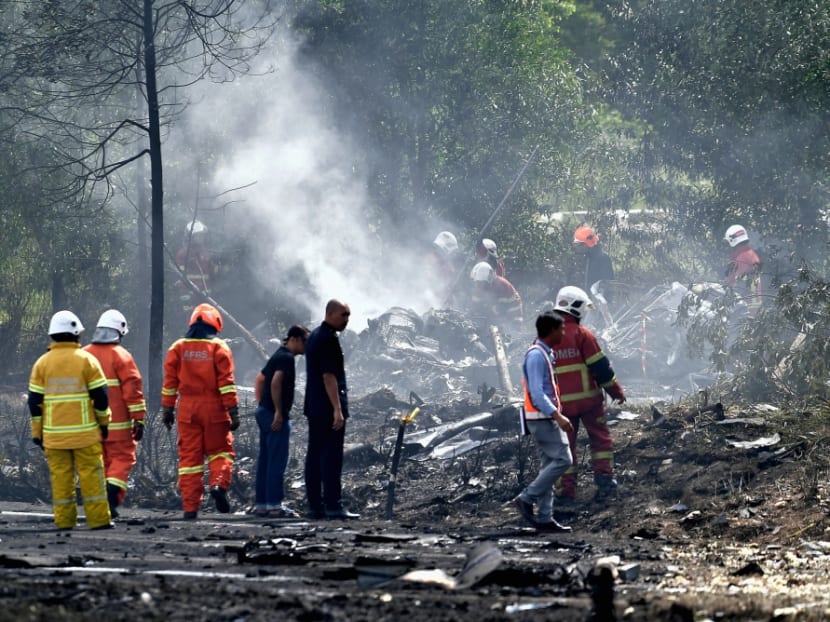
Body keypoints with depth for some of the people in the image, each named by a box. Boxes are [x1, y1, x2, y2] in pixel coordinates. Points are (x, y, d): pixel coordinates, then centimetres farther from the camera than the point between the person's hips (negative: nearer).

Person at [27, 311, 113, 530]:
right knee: (91, 475, 1)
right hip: (84, 431, -2)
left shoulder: (42, 363, 3)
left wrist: (37, 432, 10)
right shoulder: (86, 360, -4)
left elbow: (34, 401, 4)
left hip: (53, 433, 2)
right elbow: (100, 396, -3)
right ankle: (98, 518, 0)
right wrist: (104, 421, 11)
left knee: (60, 476, 6)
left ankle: (64, 520, 6)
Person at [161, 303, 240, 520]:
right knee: (220, 451, 12)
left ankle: (190, 508, 2)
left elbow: (170, 382, 4)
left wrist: (167, 410, 9)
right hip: (214, 409, -2)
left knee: (189, 456, 4)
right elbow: (226, 382, -6)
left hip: (188, 410, 2)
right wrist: (233, 411, -5)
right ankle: (218, 484, -16)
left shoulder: (178, 348, 5)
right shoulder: (219, 348, -2)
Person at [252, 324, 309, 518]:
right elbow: (276, 382, -25)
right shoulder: (286, 357, -12)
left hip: (264, 412, 10)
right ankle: (274, 505, -10)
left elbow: (259, 380, 26)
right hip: (276, 415, -10)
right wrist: (278, 411, -24)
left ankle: (261, 504, 12)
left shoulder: (278, 356, 19)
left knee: (265, 460, 10)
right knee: (277, 461, -9)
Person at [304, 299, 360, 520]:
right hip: (327, 408, -10)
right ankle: (333, 506, -10)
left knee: (314, 455, 9)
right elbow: (329, 376, -20)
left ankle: (315, 506, 10)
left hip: (313, 408, 10)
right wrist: (337, 409, -22)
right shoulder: (329, 339, -14)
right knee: (332, 456, -8)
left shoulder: (314, 336, 17)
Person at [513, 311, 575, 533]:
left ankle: (544, 518, 7)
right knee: (562, 459, -13)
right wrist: (557, 416, -27)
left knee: (549, 464, 8)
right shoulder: (536, 355, -16)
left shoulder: (545, 353, 16)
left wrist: (556, 415, 22)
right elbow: (537, 392, -23)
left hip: (547, 418, 10)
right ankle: (527, 498, -9)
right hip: (542, 418, -10)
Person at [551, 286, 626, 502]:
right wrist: (616, 391, 2)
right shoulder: (582, 335, -10)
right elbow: (600, 366, -9)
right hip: (587, 398, -3)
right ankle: (604, 476, 1)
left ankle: (567, 490, 5)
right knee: (600, 437, 11)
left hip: (560, 402, 3)